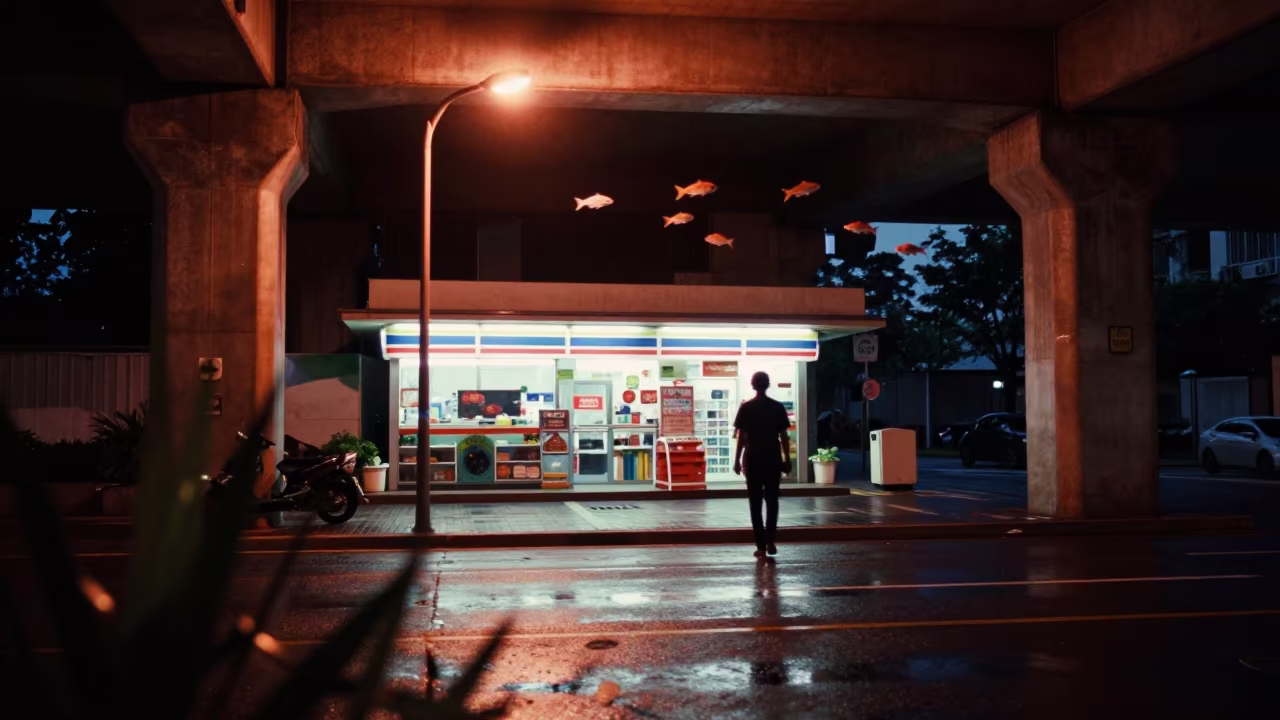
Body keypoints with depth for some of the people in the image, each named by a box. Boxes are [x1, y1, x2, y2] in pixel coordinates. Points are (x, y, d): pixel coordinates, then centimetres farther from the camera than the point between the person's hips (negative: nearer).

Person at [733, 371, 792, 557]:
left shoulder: (746, 408, -4)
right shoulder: (778, 407, 1)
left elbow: (741, 436, -5)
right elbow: (784, 436, 1)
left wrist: (737, 460, 0)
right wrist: (787, 459, 7)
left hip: (753, 460, -1)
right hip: (773, 459, 1)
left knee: (755, 503, 4)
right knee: (772, 501, 12)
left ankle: (761, 545, 2)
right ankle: (770, 541, 2)